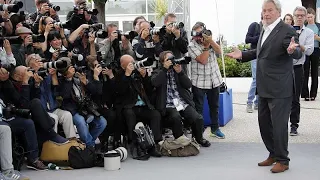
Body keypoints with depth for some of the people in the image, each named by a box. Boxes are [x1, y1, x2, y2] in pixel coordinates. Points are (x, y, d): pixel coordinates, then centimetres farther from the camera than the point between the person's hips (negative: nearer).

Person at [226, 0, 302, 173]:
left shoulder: (287, 30, -15)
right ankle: (273, 154, 33)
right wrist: (242, 54, 14)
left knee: (278, 125, -2)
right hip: (265, 88, 9)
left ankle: (283, 160, 13)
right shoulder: (265, 30, 10)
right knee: (264, 123, 17)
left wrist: (292, 50, -47)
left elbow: (298, 54, -25)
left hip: (280, 89, -9)